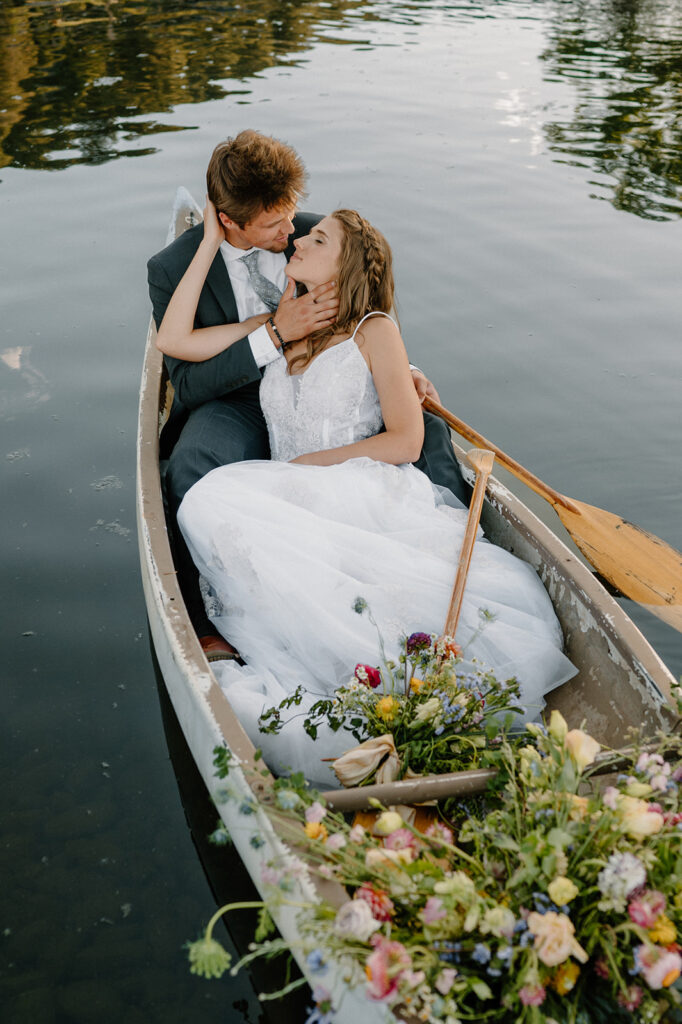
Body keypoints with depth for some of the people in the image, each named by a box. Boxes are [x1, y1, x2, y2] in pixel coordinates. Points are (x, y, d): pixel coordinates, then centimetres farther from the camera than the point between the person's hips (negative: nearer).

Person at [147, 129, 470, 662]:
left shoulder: (315, 235, -3)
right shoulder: (172, 268, -11)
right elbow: (189, 384, -16)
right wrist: (274, 334, -27)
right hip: (238, 405, -2)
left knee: (427, 430, -19)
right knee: (191, 464, -36)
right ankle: (212, 626, -26)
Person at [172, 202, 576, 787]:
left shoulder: (373, 330, 7)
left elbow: (405, 441, -1)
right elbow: (177, 338, 15)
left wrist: (305, 465, -4)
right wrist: (212, 240, 16)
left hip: (366, 497, -5)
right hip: (293, 514, 6)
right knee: (212, 502, -28)